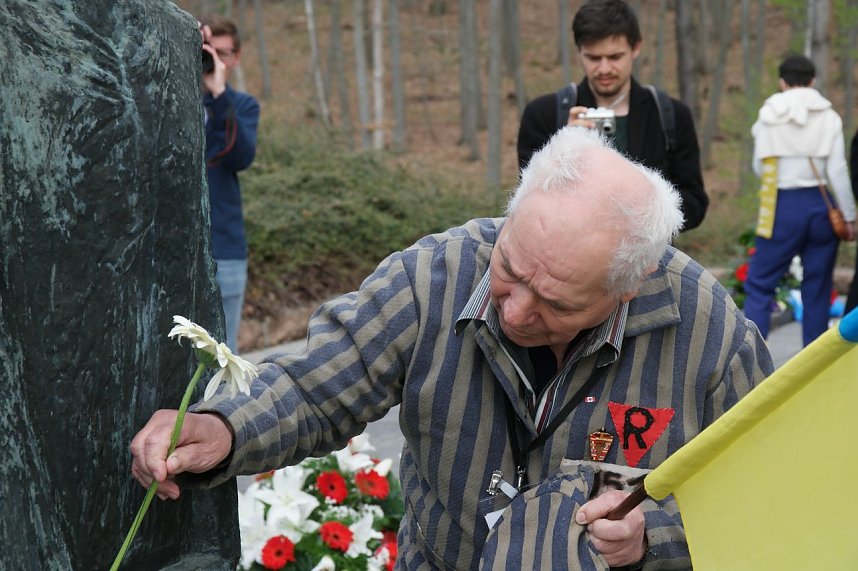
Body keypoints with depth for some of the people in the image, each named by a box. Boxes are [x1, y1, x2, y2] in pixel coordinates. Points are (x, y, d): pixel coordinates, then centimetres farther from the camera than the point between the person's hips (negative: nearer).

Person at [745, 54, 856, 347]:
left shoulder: (769, 114, -1)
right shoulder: (829, 116, 0)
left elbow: (759, 166, 2)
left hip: (782, 207, -2)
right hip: (821, 205, 2)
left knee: (759, 284, 4)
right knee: (817, 289, 10)